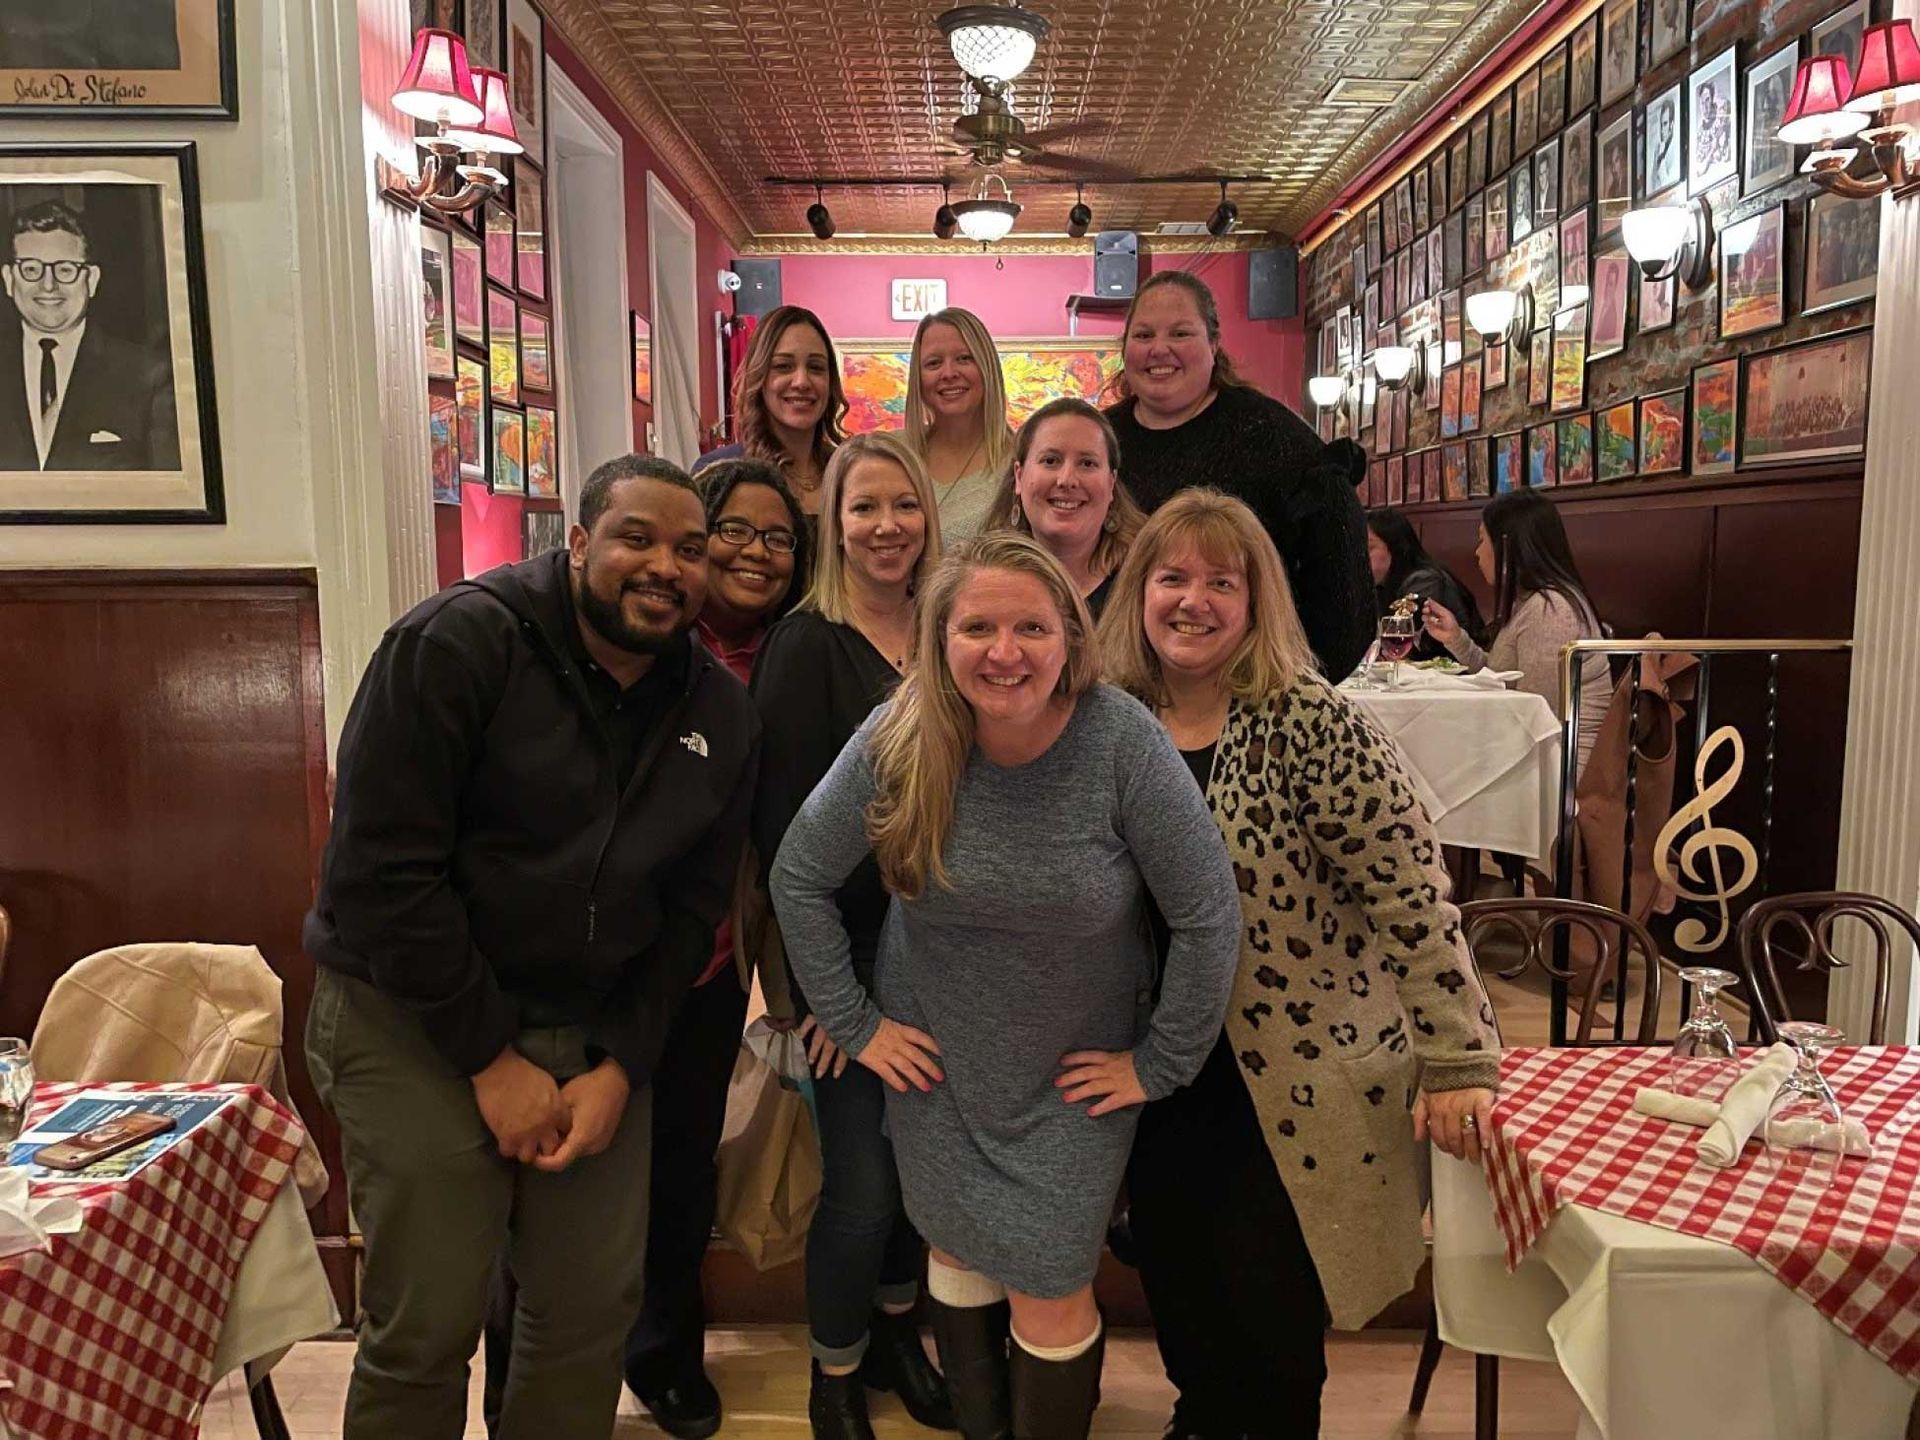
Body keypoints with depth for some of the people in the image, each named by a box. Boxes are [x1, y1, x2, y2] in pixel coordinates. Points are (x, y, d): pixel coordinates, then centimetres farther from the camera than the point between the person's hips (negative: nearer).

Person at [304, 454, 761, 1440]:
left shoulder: (722, 715, 2)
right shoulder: (457, 643, -14)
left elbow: (689, 910, 6)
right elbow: (379, 869, -17)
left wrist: (619, 1065, -4)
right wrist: (492, 1058, -14)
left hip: (593, 1031, 5)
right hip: (415, 1020, -4)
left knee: (596, 1306, 11)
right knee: (426, 1329, 3)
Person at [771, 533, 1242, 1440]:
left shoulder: (1123, 741, -24)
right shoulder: (898, 741, -18)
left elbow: (1207, 914, -17)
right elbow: (799, 878, -5)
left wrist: (1160, 1063, -10)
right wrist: (852, 1022, -3)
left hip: (1076, 1073, -2)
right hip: (936, 1060, 3)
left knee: (1050, 1291, 4)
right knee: (960, 1256, 19)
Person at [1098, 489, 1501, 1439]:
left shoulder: (1307, 723, -17)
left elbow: (1411, 897, -18)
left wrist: (1458, 1062, -19)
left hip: (1291, 1095, -5)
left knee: (1270, 1325, 9)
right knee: (1180, 1306, 21)